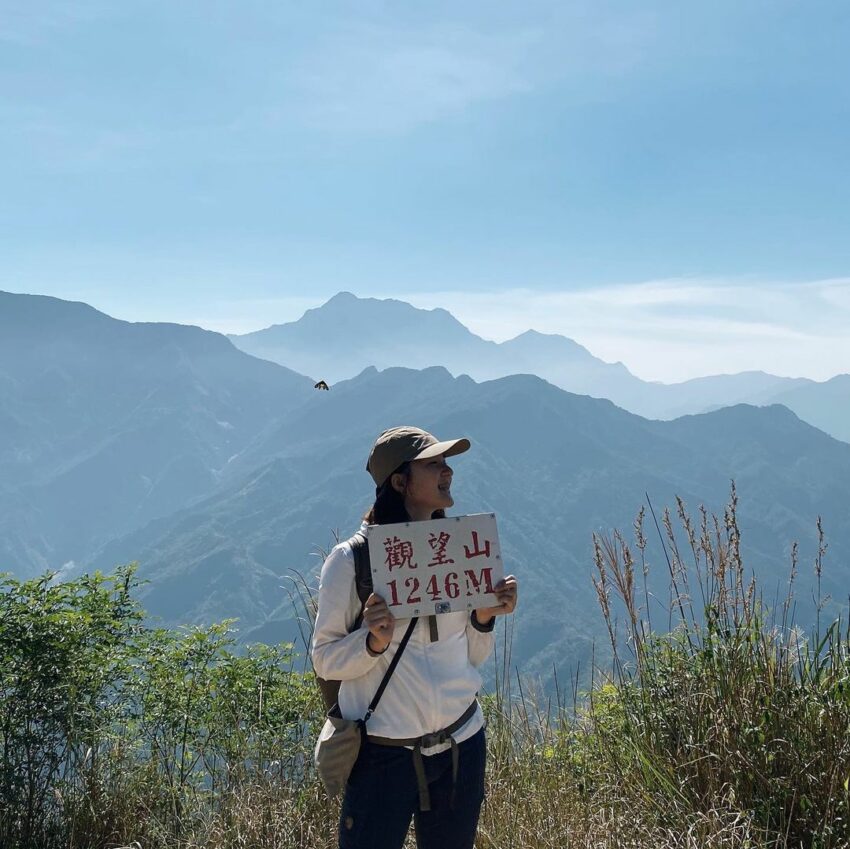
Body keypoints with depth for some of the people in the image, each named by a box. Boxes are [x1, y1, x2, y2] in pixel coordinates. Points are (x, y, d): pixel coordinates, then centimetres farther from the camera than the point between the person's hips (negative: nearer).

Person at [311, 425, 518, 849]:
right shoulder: (351, 559, -11)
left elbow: (472, 658, 11)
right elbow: (324, 660, -7)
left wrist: (483, 618, -8)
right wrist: (374, 641, -25)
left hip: (462, 746, 5)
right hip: (384, 755, -4)